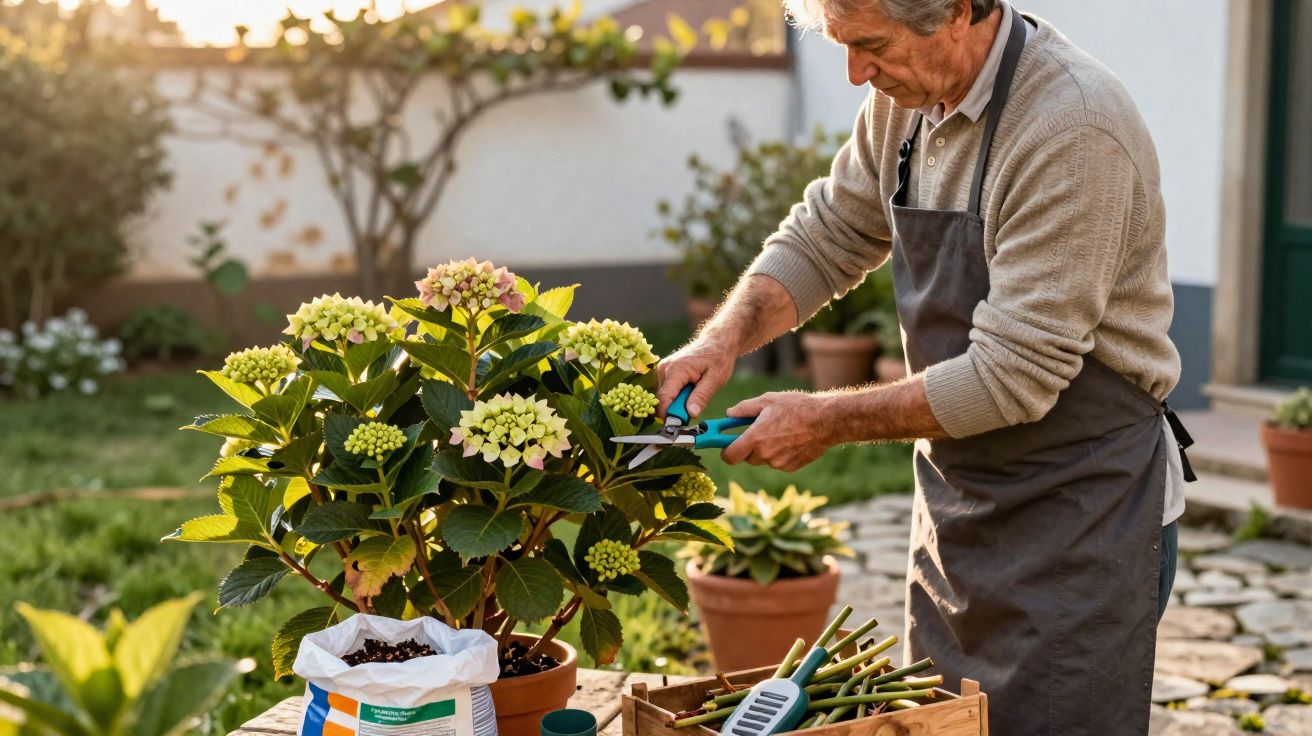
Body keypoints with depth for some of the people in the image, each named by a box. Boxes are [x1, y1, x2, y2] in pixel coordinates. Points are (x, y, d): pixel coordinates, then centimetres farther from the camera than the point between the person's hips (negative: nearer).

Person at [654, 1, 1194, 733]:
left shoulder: (1074, 128, -25)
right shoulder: (906, 97, 0)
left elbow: (1012, 377, -25)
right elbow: (824, 240, 12)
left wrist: (829, 421, -17)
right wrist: (727, 336, -6)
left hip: (1082, 511, -7)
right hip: (957, 501, 8)